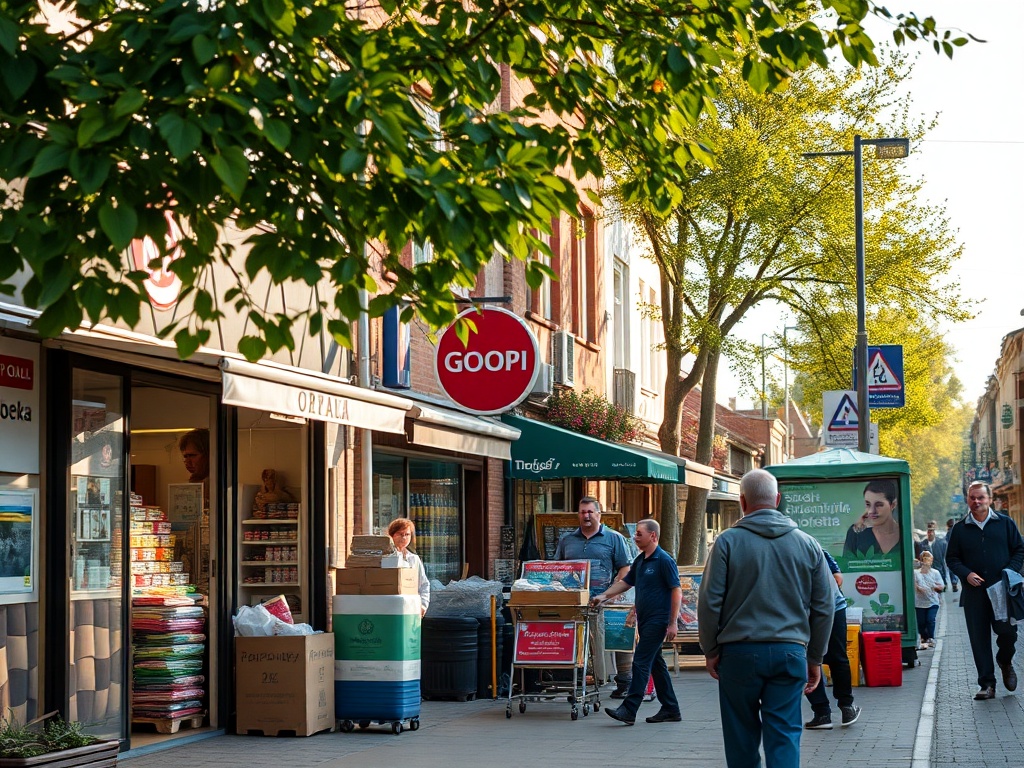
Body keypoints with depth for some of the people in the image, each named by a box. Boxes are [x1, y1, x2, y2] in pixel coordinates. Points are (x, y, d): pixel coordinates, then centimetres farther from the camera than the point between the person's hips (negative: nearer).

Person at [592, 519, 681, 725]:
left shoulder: (664, 560, -13)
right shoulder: (640, 560, 13)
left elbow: (676, 592, -15)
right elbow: (625, 582, 23)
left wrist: (672, 623, -18)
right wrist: (604, 596, 10)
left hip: (657, 621, -9)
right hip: (645, 621, 9)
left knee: (641, 662, -12)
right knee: (656, 664, 11)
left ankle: (629, 709, -14)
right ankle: (670, 710, 17)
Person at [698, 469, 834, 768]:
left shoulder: (728, 541, -3)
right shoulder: (807, 544, 7)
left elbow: (709, 601, -4)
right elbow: (824, 606, 10)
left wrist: (710, 650, 7)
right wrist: (815, 658, 17)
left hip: (739, 651, -2)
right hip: (790, 653, 2)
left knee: (742, 736, 10)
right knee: (784, 735, 2)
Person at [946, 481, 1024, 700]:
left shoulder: (1005, 523, 6)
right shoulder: (960, 529, 7)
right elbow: (951, 559, 11)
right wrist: (967, 574, -7)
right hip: (974, 593, 1)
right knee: (979, 639, 0)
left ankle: (1005, 661, 26)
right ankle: (987, 685, 6)